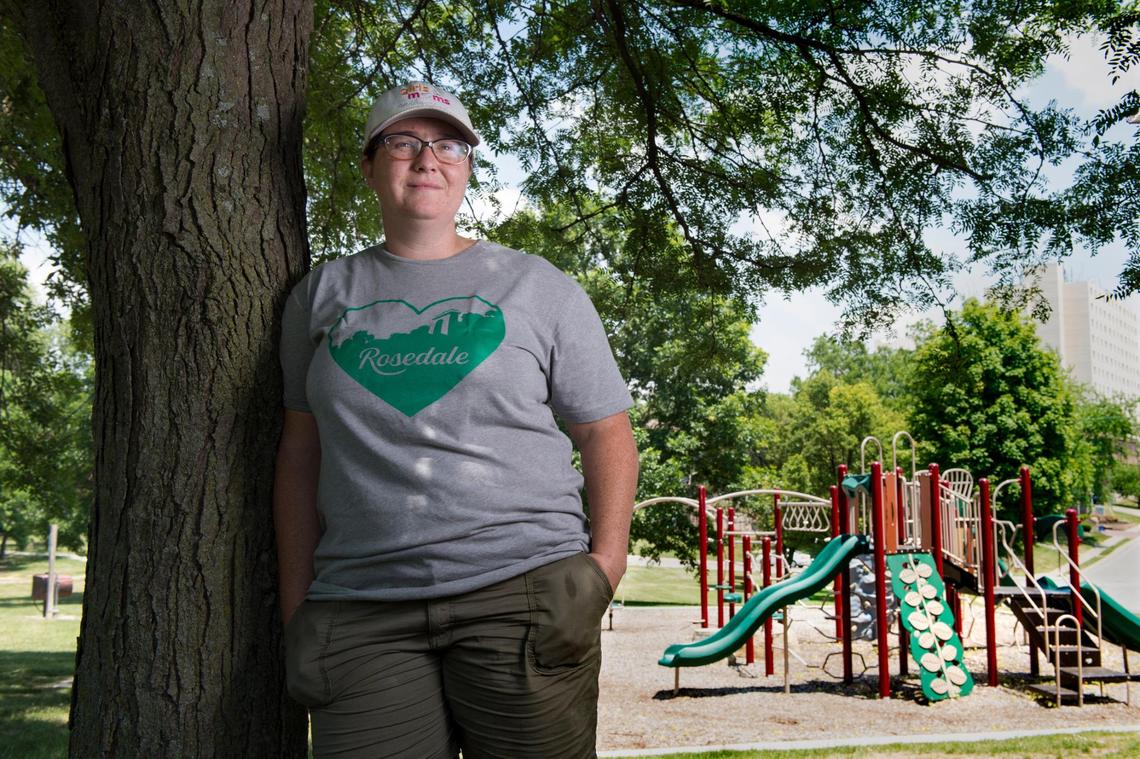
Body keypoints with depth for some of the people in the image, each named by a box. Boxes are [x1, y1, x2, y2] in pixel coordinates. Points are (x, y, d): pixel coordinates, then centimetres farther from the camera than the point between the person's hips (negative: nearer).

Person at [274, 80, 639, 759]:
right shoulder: (324, 294, 14)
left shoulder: (538, 288, 8)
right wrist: (298, 606, 9)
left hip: (522, 588, -1)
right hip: (361, 610, 2)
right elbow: (302, 451, 15)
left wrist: (606, 562, -6)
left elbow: (606, 432, 8)